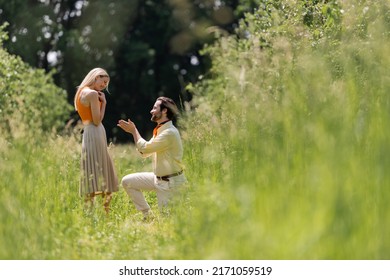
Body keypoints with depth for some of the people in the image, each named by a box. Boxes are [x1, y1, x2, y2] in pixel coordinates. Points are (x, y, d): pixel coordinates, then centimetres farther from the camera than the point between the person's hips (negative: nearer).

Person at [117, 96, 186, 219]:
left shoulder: (170, 133, -24)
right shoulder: (159, 130, 8)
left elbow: (145, 148, -22)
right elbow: (144, 153, 10)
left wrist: (134, 131, -9)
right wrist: (133, 131, 2)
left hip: (170, 181, -9)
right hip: (158, 177, 9)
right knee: (127, 181, 6)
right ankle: (147, 215, 11)